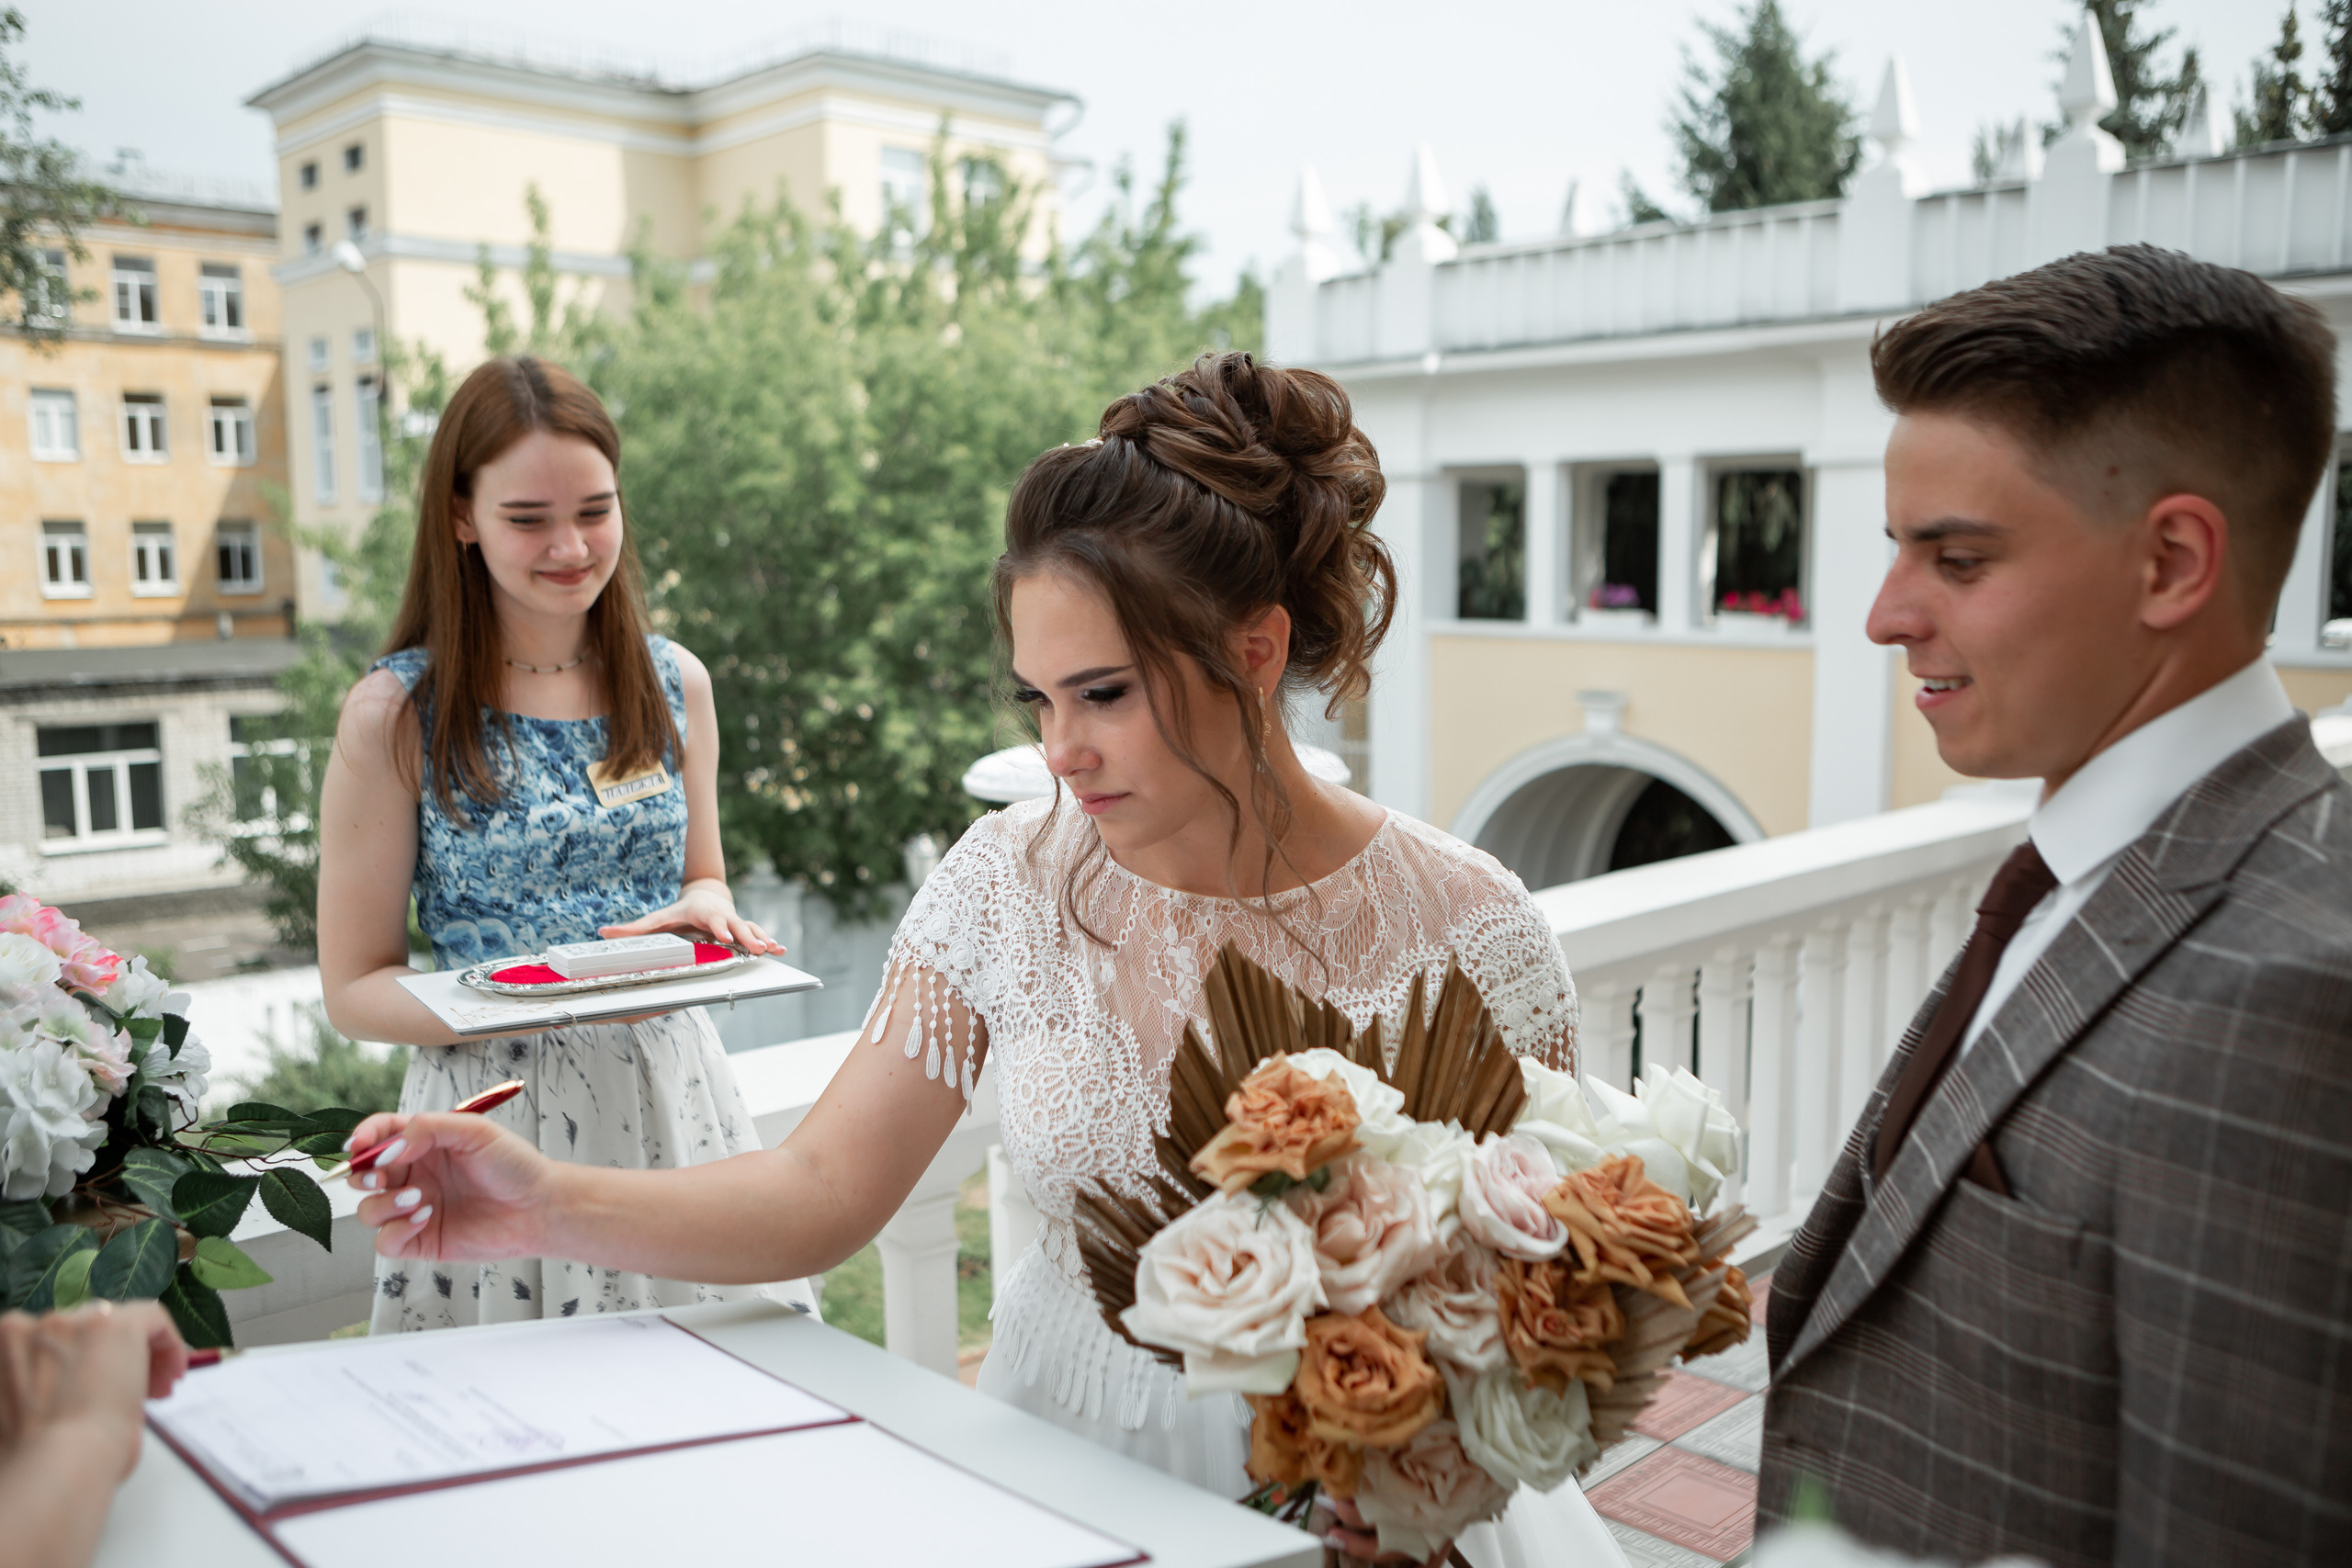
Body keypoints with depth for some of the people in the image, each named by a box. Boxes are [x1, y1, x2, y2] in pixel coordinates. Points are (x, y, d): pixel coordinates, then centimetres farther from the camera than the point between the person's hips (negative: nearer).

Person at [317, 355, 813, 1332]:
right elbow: (354, 989, -5)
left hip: (672, 1098, 3)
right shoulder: (396, 715, -7)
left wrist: (702, 912, -7)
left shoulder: (674, 683, 4)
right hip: (493, 1106, -3)